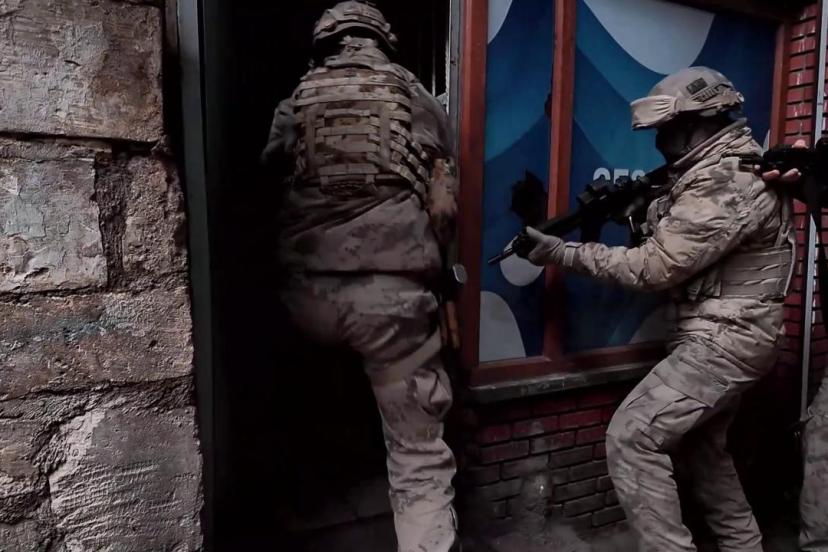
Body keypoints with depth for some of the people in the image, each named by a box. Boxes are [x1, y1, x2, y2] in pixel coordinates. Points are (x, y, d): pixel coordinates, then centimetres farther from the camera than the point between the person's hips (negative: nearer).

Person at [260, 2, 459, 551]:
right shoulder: (418, 99, 10)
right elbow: (445, 205, 5)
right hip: (394, 292, -2)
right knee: (420, 455, 7)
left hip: (309, 294, 3)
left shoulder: (295, 104, 13)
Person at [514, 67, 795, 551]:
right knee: (702, 446, 23)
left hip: (724, 340, -11)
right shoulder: (727, 166, 11)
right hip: (729, 335, 11)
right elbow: (674, 239, 12)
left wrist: (560, 252, -20)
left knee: (631, 438, -11)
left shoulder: (725, 185, -22)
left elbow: (657, 267, -23)